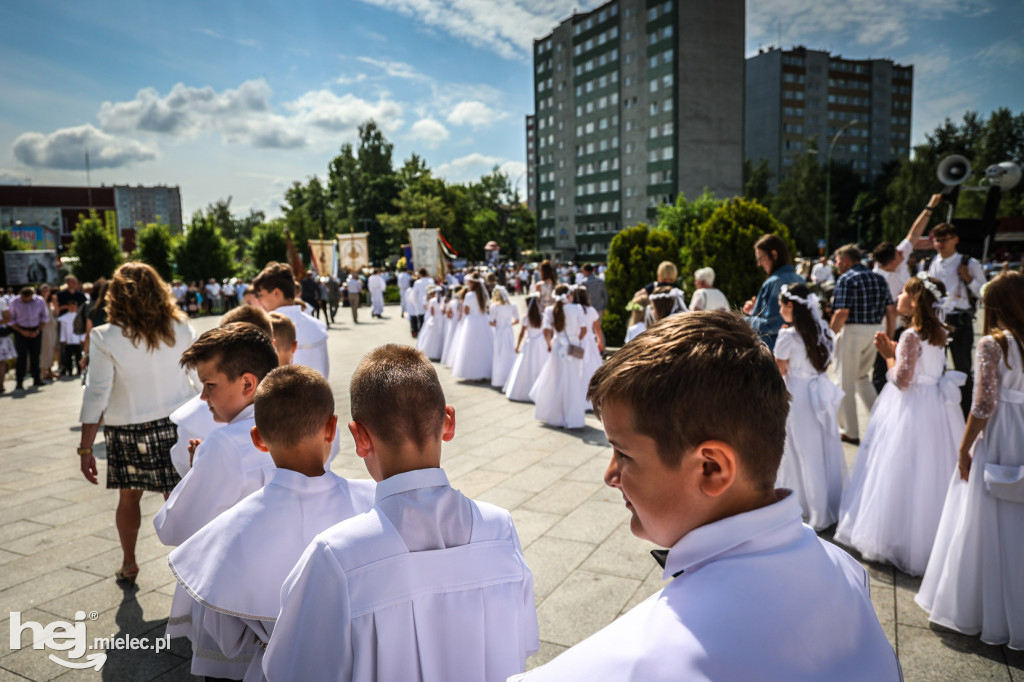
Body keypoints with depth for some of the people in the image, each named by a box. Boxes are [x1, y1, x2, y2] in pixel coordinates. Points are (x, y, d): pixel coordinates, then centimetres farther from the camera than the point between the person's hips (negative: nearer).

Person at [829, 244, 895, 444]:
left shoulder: (847, 279, -12)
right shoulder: (879, 278, 10)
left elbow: (842, 313, -19)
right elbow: (891, 310, 9)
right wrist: (889, 337, 14)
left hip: (852, 331, -7)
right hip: (875, 331, 7)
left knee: (846, 382, 4)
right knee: (863, 377, 24)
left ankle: (850, 432, 10)